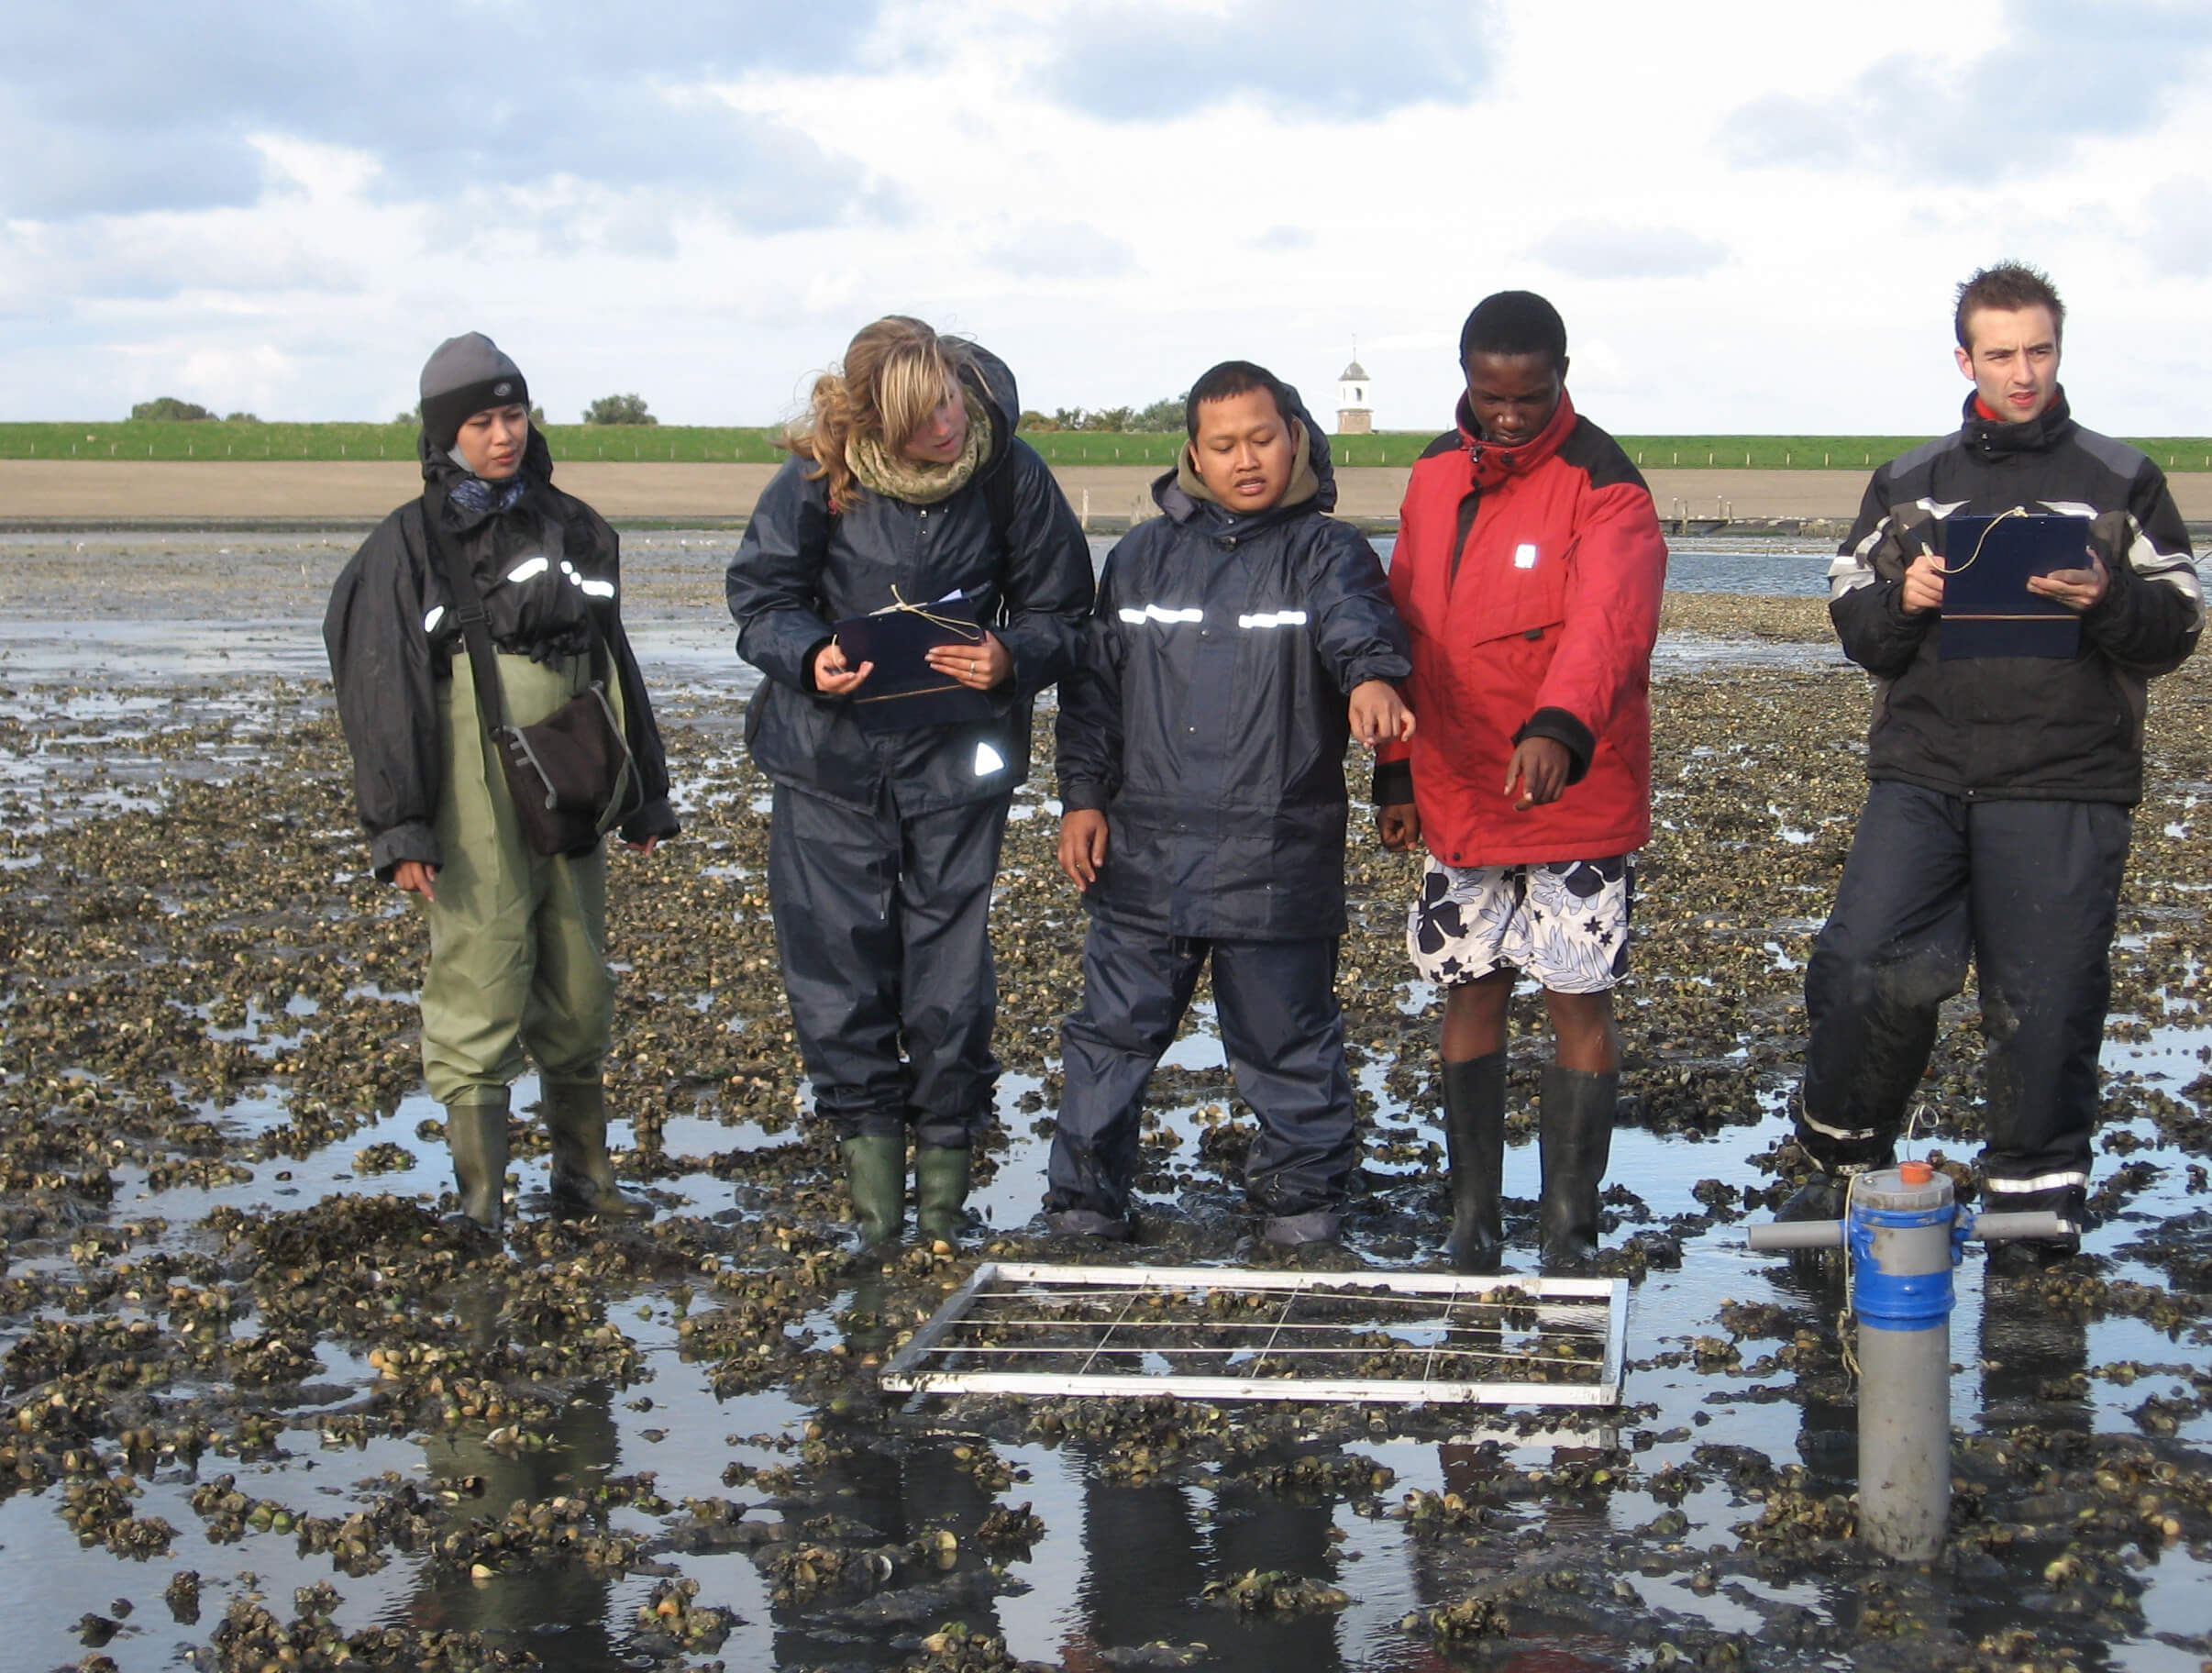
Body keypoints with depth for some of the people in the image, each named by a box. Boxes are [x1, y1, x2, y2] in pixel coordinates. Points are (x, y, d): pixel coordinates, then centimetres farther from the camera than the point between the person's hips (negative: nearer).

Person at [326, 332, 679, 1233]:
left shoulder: (571, 526, 13)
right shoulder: (411, 543, -2)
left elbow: (614, 664, 19)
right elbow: (384, 686, -6)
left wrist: (645, 792, 19)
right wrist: (400, 826, -13)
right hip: (474, 808, -5)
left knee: (581, 989, 12)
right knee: (480, 989, -5)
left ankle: (584, 1170, 27)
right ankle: (481, 1202, 2)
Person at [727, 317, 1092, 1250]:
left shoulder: (1009, 472, -11)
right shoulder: (819, 476, -11)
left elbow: (1061, 612, -1)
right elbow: (759, 598, 0)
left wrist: (1013, 659, -21)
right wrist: (808, 656, -20)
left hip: (957, 759, 0)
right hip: (830, 756, 1)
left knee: (950, 964, 4)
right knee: (837, 955, 2)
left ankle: (946, 1150, 19)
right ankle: (866, 1134, 18)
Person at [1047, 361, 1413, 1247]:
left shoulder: (1324, 550, -1)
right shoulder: (1144, 554, 10)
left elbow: (1355, 617, -23)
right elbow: (1094, 681, 14)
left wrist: (1371, 674, -45)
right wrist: (1083, 794, 7)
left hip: (1276, 861, -3)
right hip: (1143, 850, 3)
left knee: (1286, 1038, 7)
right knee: (1113, 1030, 9)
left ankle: (1303, 1193, 25)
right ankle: (1084, 1200, 22)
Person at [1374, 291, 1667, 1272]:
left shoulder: (1604, 489, -13)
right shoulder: (1435, 474, 7)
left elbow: (1606, 624, -30)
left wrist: (1560, 728, -48)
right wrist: (1395, 771, 12)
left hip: (1576, 796, -5)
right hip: (1455, 797, 5)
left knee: (1578, 1000, 1)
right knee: (1471, 993, 11)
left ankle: (1568, 1225, 12)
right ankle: (1473, 1217, 22)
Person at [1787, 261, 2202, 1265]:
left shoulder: (2120, 482, 10)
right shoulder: (1908, 484, 15)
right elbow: (1854, 626, 14)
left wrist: (2107, 600, -15)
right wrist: (1902, 602, -8)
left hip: (2064, 787, -1)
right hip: (1921, 776, 1)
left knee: (2044, 1004, -1)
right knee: (1862, 966, -13)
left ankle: (2037, 1208, 15)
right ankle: (1841, 1167, 8)